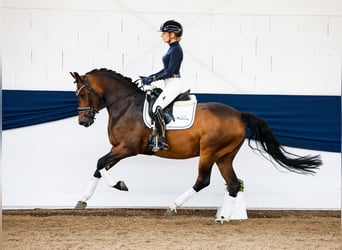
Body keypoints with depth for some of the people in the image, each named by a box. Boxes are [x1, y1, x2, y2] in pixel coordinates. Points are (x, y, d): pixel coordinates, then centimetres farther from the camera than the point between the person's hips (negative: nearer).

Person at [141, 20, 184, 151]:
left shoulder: (176, 49, -14)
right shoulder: (172, 48, 16)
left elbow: (170, 71, -19)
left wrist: (153, 78, -16)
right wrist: (149, 77, 14)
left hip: (174, 85, -11)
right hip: (170, 85, 11)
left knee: (156, 108, -20)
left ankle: (162, 141, -20)